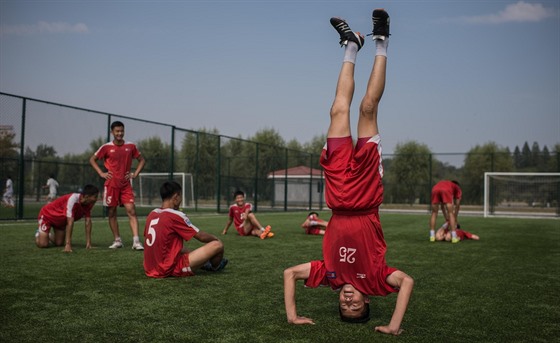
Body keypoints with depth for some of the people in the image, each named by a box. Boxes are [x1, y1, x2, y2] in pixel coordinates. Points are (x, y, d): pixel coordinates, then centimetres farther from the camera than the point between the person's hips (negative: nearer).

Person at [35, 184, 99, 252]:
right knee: (43, 244, -14)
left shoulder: (89, 204, -18)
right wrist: (68, 245, -44)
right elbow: (70, 223, -42)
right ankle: (39, 234, 19)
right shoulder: (73, 199, -40)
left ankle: (48, 235, 32)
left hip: (61, 220, 7)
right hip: (47, 214, -7)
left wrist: (88, 243, -21)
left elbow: (88, 222, -16)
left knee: (59, 243, 1)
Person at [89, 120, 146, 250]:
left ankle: (136, 241, -16)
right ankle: (117, 240, 16)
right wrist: (101, 173, -1)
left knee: (131, 210, -11)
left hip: (126, 185, 0)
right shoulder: (106, 147, 0)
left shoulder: (131, 146, 4)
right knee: (112, 212, 5)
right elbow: (92, 159, 10)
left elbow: (142, 160, 16)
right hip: (111, 184, 0)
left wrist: (135, 174, 4)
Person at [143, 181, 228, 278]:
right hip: (172, 269, -9)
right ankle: (215, 267, 26)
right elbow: (201, 236, -8)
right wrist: (215, 239, 12)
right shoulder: (175, 216, -15)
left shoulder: (151, 214, 6)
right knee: (218, 245, -4)